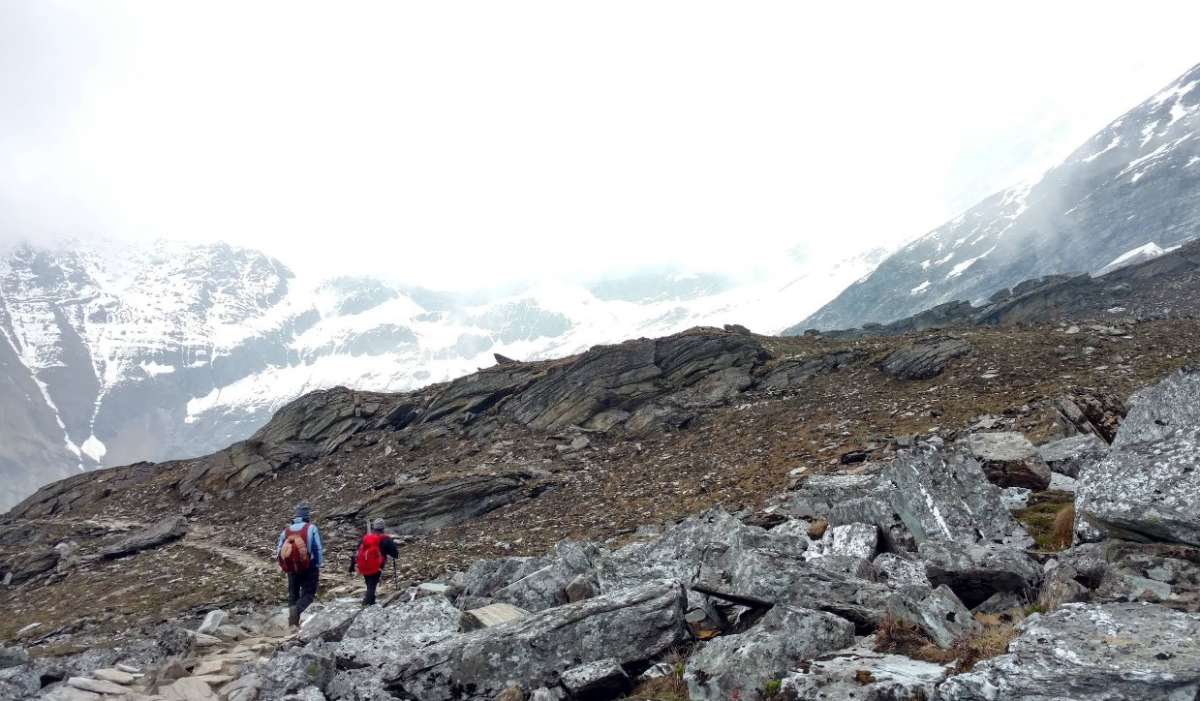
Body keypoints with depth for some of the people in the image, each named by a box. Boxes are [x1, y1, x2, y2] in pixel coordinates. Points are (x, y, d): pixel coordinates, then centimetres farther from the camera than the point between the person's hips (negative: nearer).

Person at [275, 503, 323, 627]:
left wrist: (284, 565, 20)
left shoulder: (286, 530, 5)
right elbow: (318, 550, -9)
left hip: (292, 569, 4)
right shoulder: (311, 528, -8)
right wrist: (318, 566, 1)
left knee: (293, 594, 18)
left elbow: (279, 551, 7)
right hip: (309, 568, -4)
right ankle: (297, 609, -24)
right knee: (308, 594, 3)